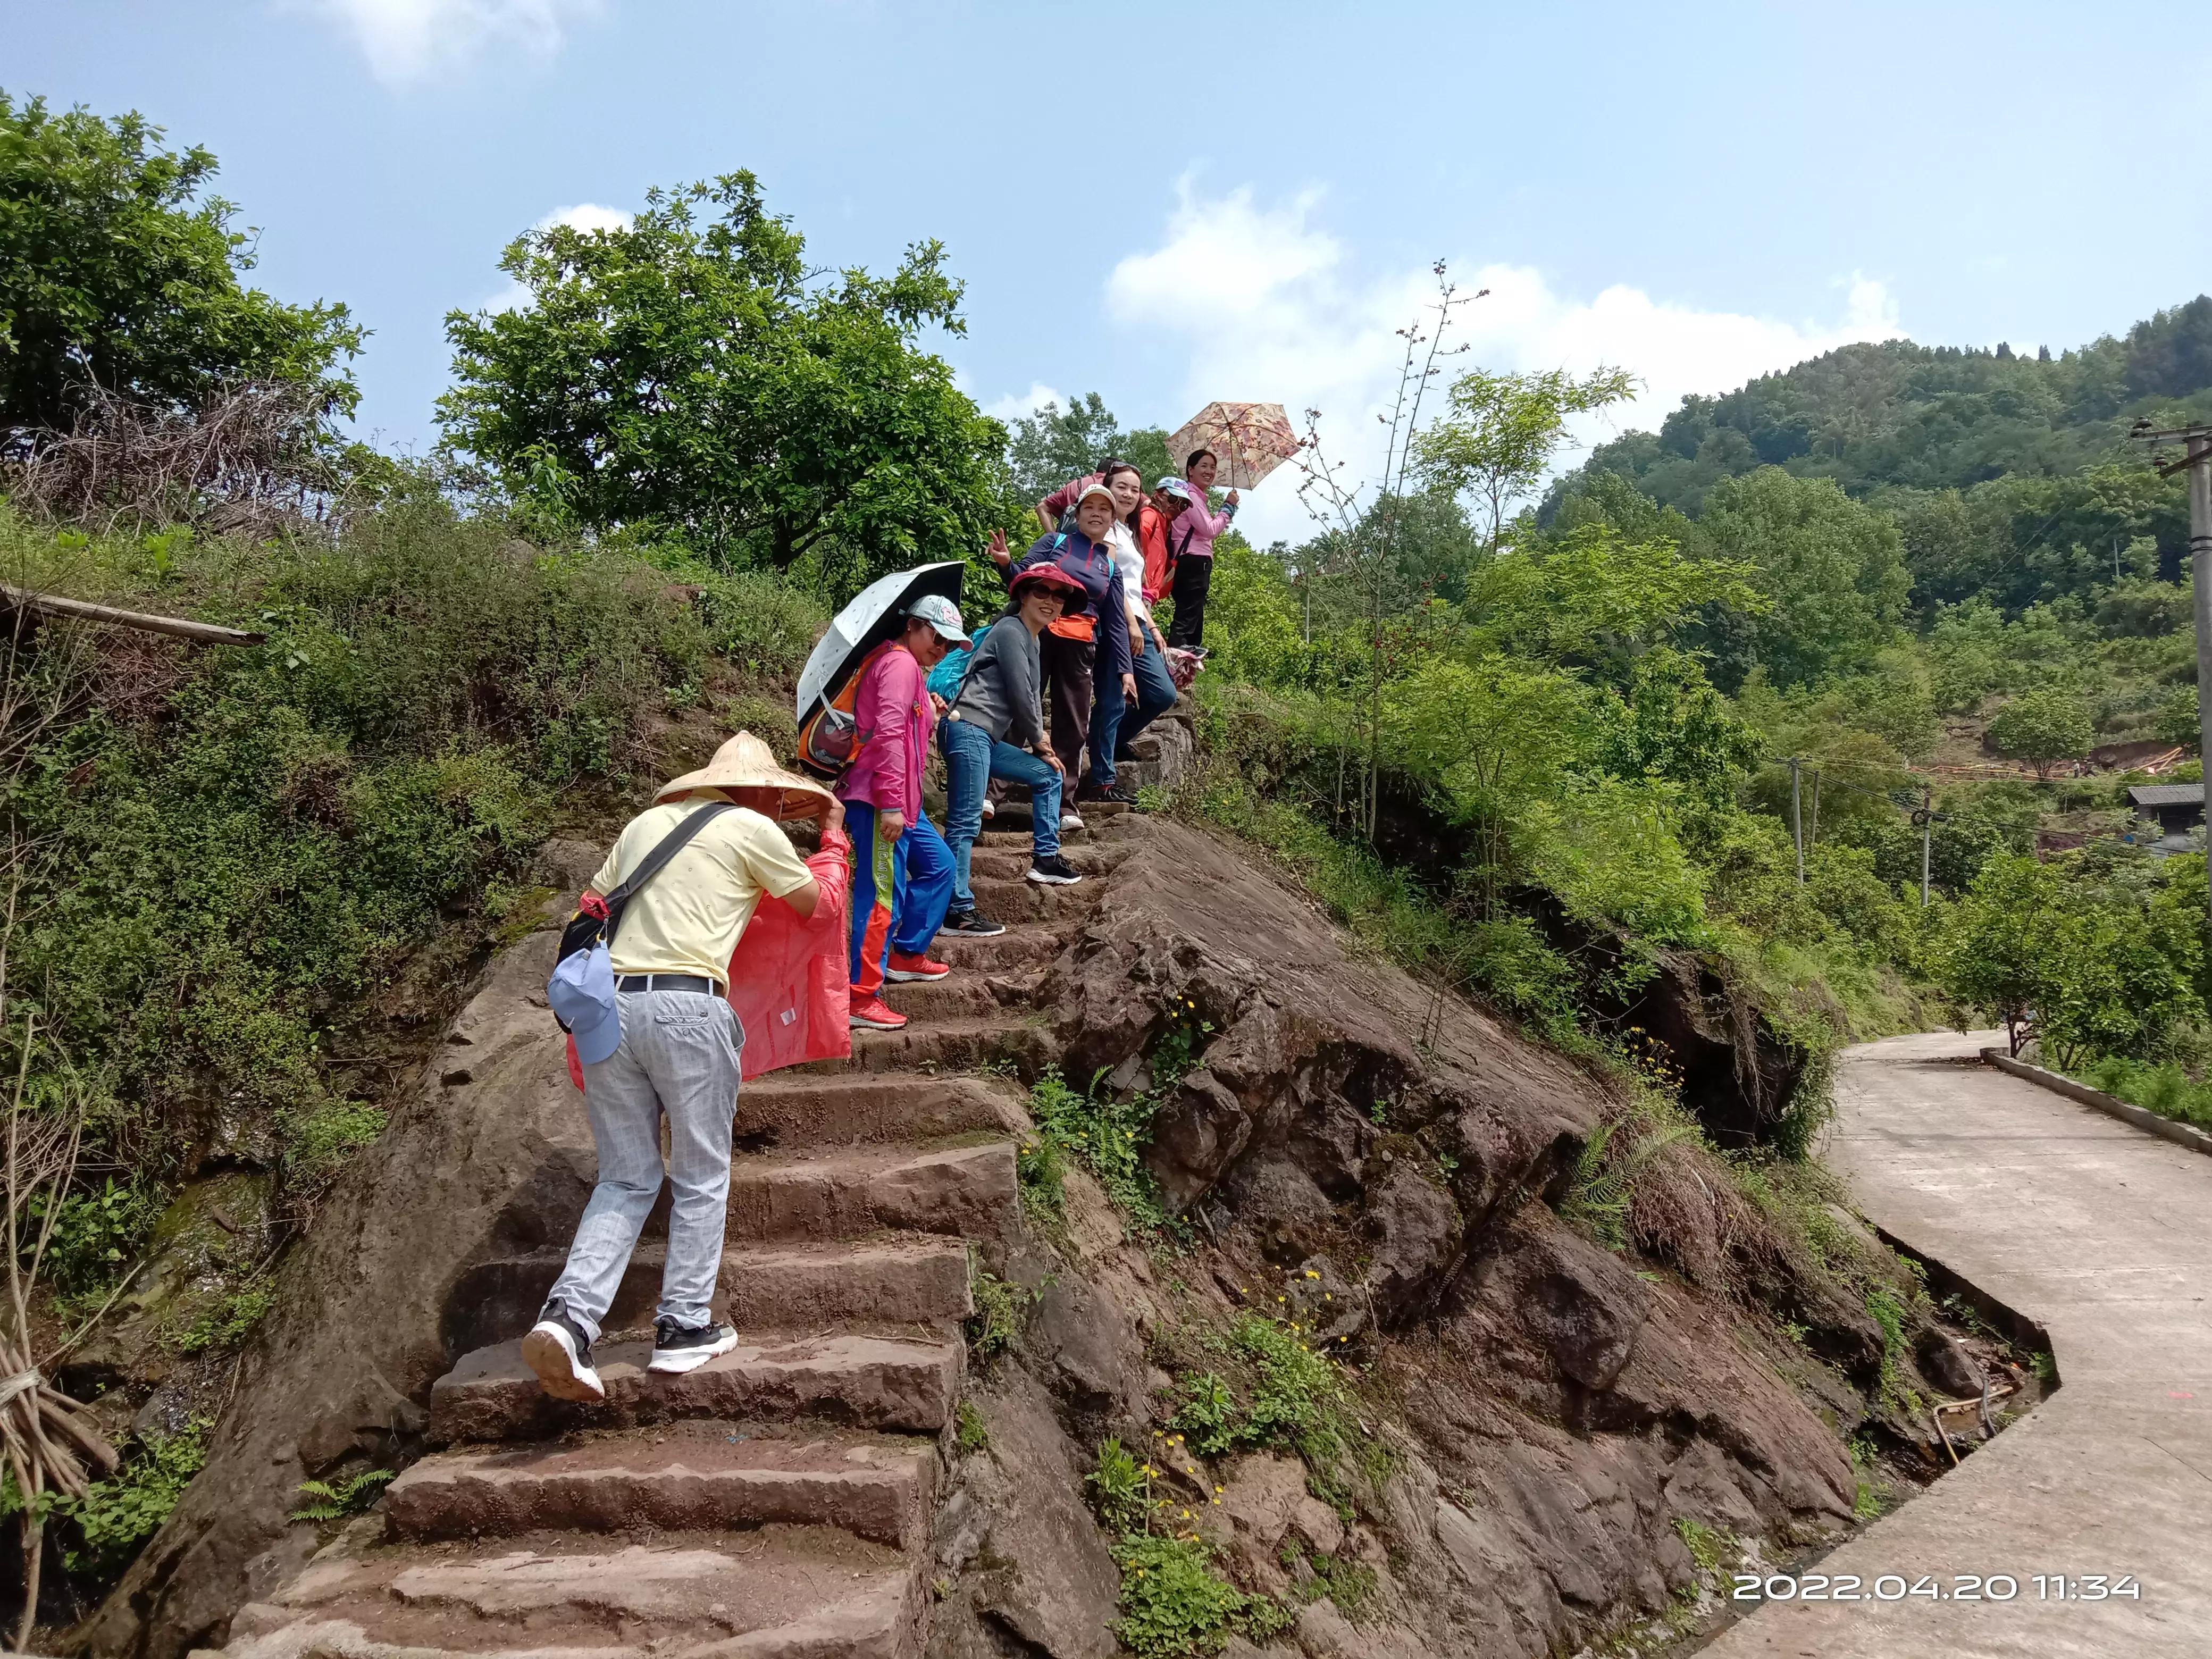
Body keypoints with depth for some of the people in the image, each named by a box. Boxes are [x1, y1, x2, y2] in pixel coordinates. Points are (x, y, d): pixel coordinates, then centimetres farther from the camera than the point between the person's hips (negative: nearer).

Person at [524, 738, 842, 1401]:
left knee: (626, 1179, 12)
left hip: (608, 1004, 6)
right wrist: (834, 833, 35)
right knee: (701, 1179, 10)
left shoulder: (645, 822, 21)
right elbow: (818, 904, 18)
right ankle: (684, 1327, 13)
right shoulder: (751, 828, 5)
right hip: (687, 1007, -5)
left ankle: (570, 1316, -5)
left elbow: (592, 906, 26)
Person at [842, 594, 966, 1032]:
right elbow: (889, 733, -22)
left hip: (899, 801, 11)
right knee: (883, 893, -10)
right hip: (879, 800, -11)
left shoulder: (905, 666, 21)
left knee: (938, 865, 22)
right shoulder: (901, 663, -11)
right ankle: (860, 996, -8)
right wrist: (891, 803, -25)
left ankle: (906, 954, 30)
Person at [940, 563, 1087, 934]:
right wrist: (1040, 745, 4)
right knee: (965, 824, -13)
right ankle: (958, 912, -14)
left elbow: (1031, 700, 23)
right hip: (968, 730, -10)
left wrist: (1039, 746, 13)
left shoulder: (1030, 639, 24)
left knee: (1047, 776, 21)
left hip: (987, 738, 10)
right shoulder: (1011, 631, -5)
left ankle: (1046, 859, 24)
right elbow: (1021, 696, -9)